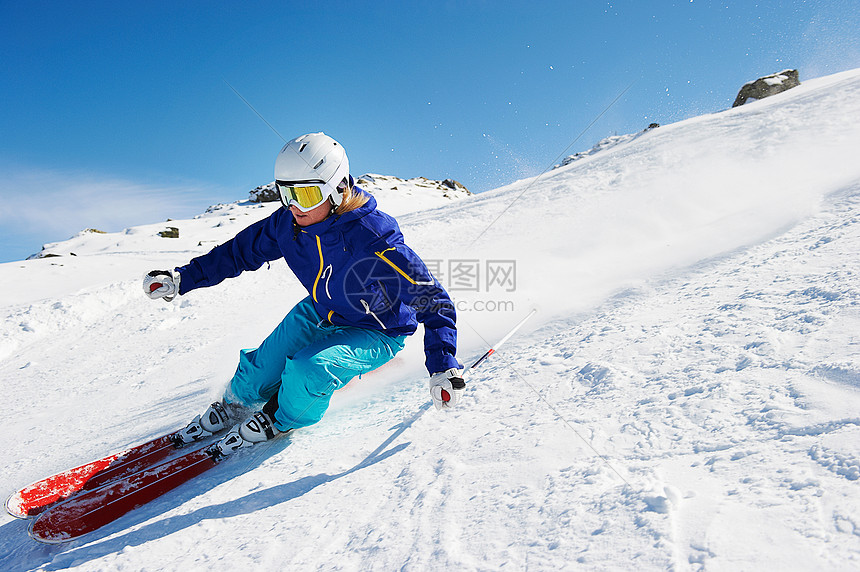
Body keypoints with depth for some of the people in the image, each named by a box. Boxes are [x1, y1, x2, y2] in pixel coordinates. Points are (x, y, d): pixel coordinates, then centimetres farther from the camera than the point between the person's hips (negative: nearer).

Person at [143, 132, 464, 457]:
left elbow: (430, 297, -31)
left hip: (375, 332, -5)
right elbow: (239, 252, 2)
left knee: (310, 369, -29)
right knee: (260, 370, -3)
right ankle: (235, 406, 34)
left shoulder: (373, 240, -35)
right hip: (320, 313, 6)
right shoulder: (288, 223, -15)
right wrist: (181, 279, 0)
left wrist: (442, 366, -38)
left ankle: (279, 420, 6)